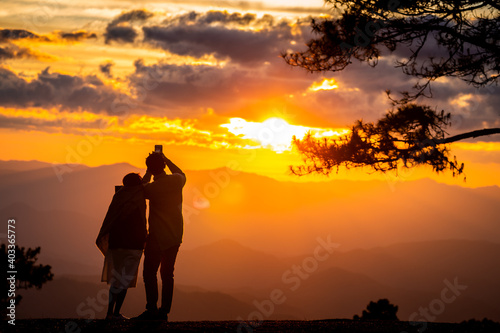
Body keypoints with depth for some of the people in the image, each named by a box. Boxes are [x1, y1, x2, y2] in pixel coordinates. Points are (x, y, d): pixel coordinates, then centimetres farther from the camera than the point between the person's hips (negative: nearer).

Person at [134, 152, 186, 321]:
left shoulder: (152, 187, -16)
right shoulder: (177, 180, -2)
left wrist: (148, 174, 9)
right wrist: (166, 160, 25)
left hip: (158, 236, -6)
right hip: (175, 236, 6)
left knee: (149, 272, -1)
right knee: (167, 273, 10)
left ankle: (152, 309, -9)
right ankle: (164, 310, 11)